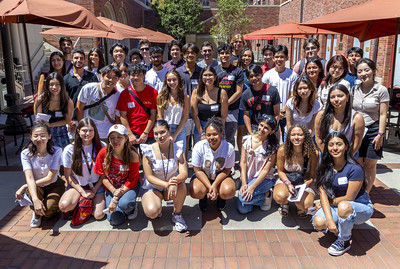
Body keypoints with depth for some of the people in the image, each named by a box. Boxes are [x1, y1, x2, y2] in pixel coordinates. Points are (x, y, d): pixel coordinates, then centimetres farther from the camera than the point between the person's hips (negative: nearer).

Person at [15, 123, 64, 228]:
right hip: (36, 187, 2)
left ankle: (53, 204, 12)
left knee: (47, 212, -27)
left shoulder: (56, 151, -20)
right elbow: (29, 178, -28)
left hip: (54, 185, -1)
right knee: (32, 192, -34)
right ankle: (36, 214, 0)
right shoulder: (26, 153, -16)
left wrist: (24, 186, -26)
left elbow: (50, 178, -22)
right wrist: (35, 199, -44)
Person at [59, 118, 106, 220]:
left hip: (97, 185, 1)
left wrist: (94, 190, -8)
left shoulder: (102, 147, -7)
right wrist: (83, 192, -9)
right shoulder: (69, 150, -9)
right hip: (77, 185, 0)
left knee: (98, 215, -17)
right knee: (64, 206, -30)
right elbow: (68, 175, -2)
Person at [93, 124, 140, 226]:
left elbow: (132, 181, -14)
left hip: (128, 186, -2)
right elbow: (103, 177, -4)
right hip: (111, 187, 2)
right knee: (115, 220, -13)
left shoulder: (132, 156, -19)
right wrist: (114, 192, -18)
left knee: (125, 204, -34)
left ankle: (131, 208, 3)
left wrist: (116, 198, -20)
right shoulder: (103, 153, -13)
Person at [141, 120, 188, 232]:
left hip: (172, 185, 1)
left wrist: (175, 181, -43)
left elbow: (184, 173, -20)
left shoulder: (177, 148, -12)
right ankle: (158, 207, 11)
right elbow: (149, 177, -18)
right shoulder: (149, 151, -16)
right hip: (152, 187, -1)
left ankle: (177, 215, -7)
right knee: (152, 212, -29)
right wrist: (166, 184, -35)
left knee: (181, 185, -34)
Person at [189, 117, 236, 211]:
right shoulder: (199, 147, -20)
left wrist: (214, 186, -24)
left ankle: (220, 197, 10)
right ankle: (203, 197, 10)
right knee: (195, 191, -31)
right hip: (202, 176, 0)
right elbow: (198, 170, -13)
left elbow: (226, 170, -11)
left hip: (221, 176, 0)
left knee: (229, 191, -31)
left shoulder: (229, 148, -20)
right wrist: (210, 187, -22)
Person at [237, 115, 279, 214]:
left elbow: (266, 170, -14)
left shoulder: (272, 146, -11)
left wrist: (252, 187, -20)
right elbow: (243, 163, -3)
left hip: (264, 179, -3)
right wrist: (244, 183, -12)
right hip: (248, 178, 4)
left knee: (243, 198, -27)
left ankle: (267, 195, 1)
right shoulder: (247, 140, -2)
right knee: (243, 209, -11)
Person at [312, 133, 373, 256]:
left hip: (362, 208, -4)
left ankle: (344, 241, -11)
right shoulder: (325, 167, -6)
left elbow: (349, 198, -18)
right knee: (318, 222, -23)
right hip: (335, 206, 5)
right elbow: (323, 193, -12)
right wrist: (330, 220, -23)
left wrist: (330, 201, -5)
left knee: (344, 206, -38)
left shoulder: (354, 169, -22)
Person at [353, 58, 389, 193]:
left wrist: (380, 134, -11)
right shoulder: (355, 89, 7)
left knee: (370, 165, 3)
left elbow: (383, 115, -6)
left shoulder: (381, 90, -5)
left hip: (373, 130, -3)